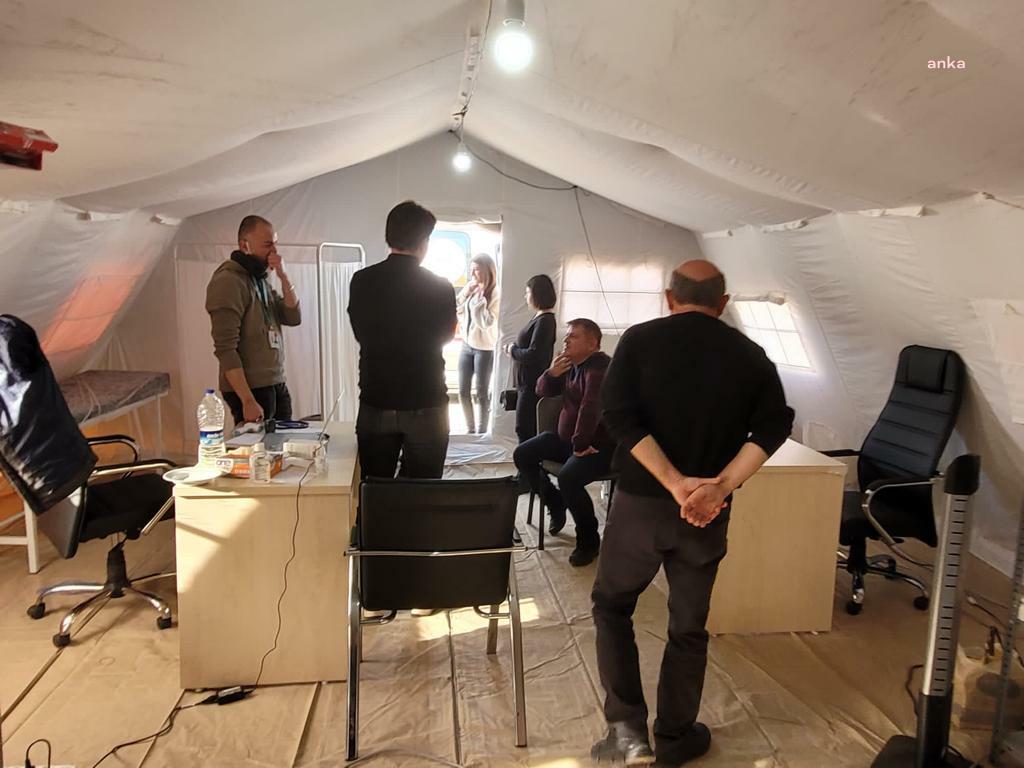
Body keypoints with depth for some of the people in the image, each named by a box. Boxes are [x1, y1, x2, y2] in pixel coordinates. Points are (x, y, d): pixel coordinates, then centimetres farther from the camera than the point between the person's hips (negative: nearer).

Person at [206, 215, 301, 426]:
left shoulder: (260, 279, 13)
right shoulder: (229, 281, -12)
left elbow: (293, 318, 5)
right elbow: (225, 349, -18)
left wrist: (283, 276, -6)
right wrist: (248, 401, -22)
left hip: (277, 386, 7)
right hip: (251, 389, -7)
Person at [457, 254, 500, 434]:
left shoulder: (495, 293, -13)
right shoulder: (470, 288, 3)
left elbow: (486, 322, -19)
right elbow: (456, 310, 9)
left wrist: (479, 297, -18)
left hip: (484, 348, -6)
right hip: (466, 345, 6)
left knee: (482, 393, 3)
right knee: (463, 391, 11)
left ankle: (481, 432, 15)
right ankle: (470, 429, 25)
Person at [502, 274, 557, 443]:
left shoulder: (544, 321, -19)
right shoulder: (539, 317, 11)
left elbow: (533, 355, -24)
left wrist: (512, 350, -9)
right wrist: (514, 347, -1)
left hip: (532, 384, -10)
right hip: (527, 382, 10)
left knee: (525, 429, -3)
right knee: (524, 428, 17)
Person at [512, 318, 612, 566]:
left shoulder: (600, 366, -21)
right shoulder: (570, 363, 7)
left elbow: (590, 408, -30)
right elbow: (543, 391, 12)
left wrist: (580, 445, -28)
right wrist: (552, 374, -9)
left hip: (598, 444, -9)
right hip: (566, 436, 9)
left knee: (568, 478, -34)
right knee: (522, 455, 1)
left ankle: (589, 540, -11)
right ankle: (555, 502, 19)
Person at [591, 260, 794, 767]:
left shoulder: (639, 340, -3)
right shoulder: (749, 354, 3)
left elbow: (621, 417, -16)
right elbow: (774, 426, -10)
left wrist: (676, 483, -18)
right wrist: (718, 488, -16)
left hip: (640, 502, -2)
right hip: (709, 513, 2)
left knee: (611, 605, 18)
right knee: (688, 626, 17)